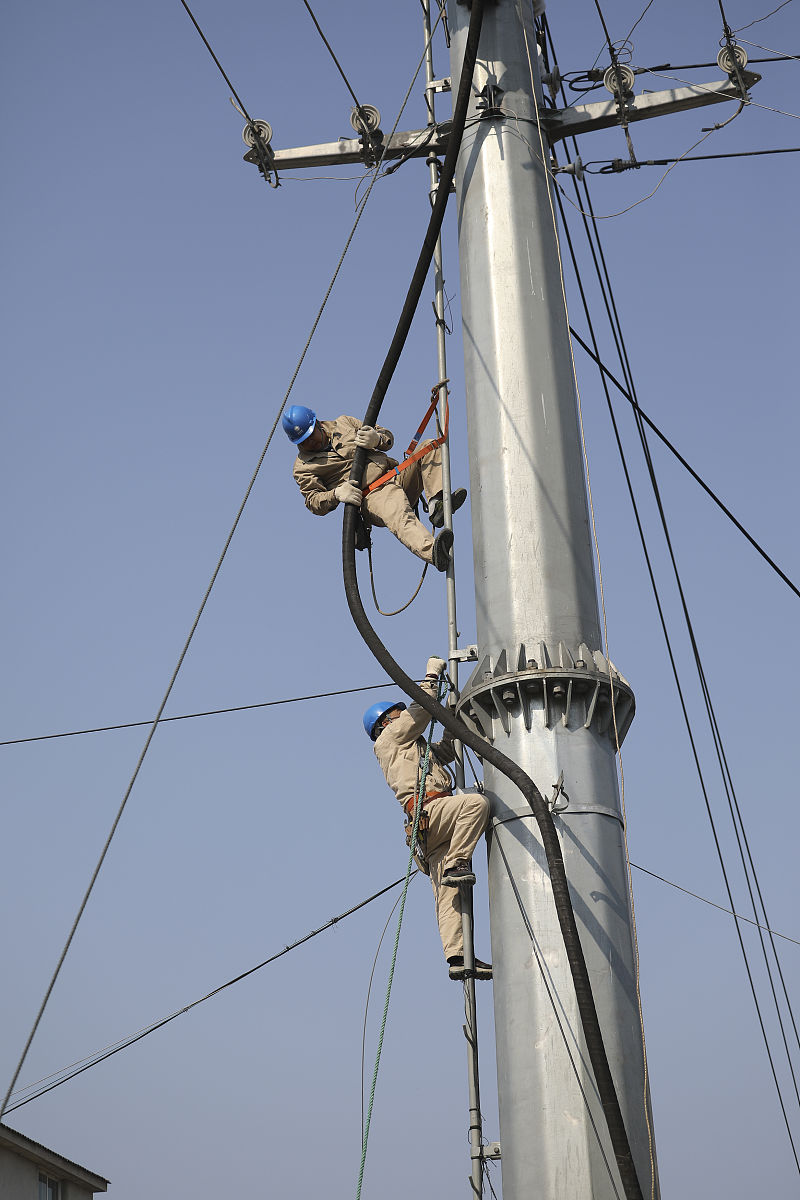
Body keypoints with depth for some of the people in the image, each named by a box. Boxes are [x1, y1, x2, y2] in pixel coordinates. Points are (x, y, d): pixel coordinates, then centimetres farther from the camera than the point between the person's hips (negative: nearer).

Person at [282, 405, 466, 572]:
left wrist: (377, 439, -6)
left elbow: (388, 437, 19)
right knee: (400, 518, -39)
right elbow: (313, 502, 0)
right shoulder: (304, 467, 11)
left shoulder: (344, 423, 22)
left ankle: (437, 505, -32)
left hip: (397, 475, 6)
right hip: (372, 495, -6)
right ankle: (433, 551, -66)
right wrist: (336, 494, -22)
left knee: (429, 447, -13)